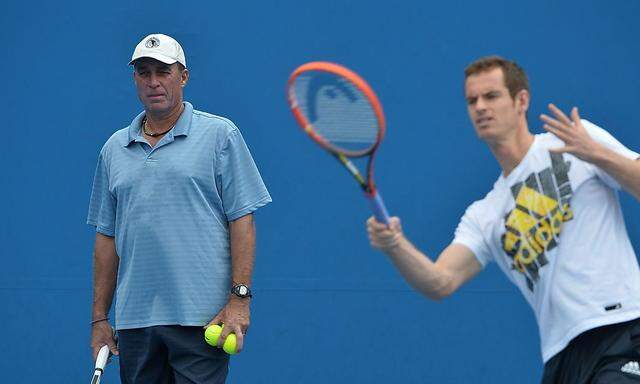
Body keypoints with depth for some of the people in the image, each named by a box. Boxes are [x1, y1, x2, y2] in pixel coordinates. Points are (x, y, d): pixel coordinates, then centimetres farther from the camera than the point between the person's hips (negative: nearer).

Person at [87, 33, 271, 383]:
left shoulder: (220, 135, 2)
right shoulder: (114, 148, 15)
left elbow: (242, 220, -2)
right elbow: (107, 236, 16)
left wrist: (239, 298, -11)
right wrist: (99, 318, 11)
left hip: (201, 317, -4)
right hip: (134, 321, 4)